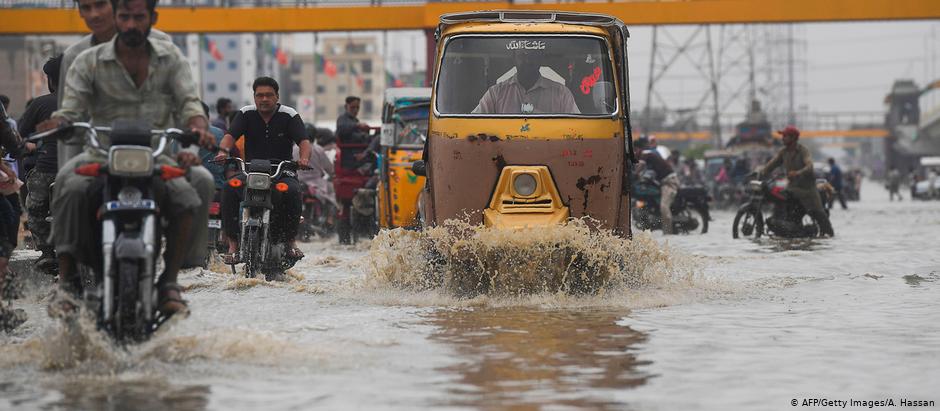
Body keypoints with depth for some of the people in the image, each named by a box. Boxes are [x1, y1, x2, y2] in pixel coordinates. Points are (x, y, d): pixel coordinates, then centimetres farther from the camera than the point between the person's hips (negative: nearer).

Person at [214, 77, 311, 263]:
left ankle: (291, 240, -14)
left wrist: (304, 158, -34)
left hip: (282, 172, -1)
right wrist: (223, 151, -33)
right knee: (229, 188, -28)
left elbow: (304, 141, -11)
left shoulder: (289, 115, 1)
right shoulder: (246, 114, 5)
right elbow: (230, 135, -9)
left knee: (293, 191, -34)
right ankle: (233, 243, -24)